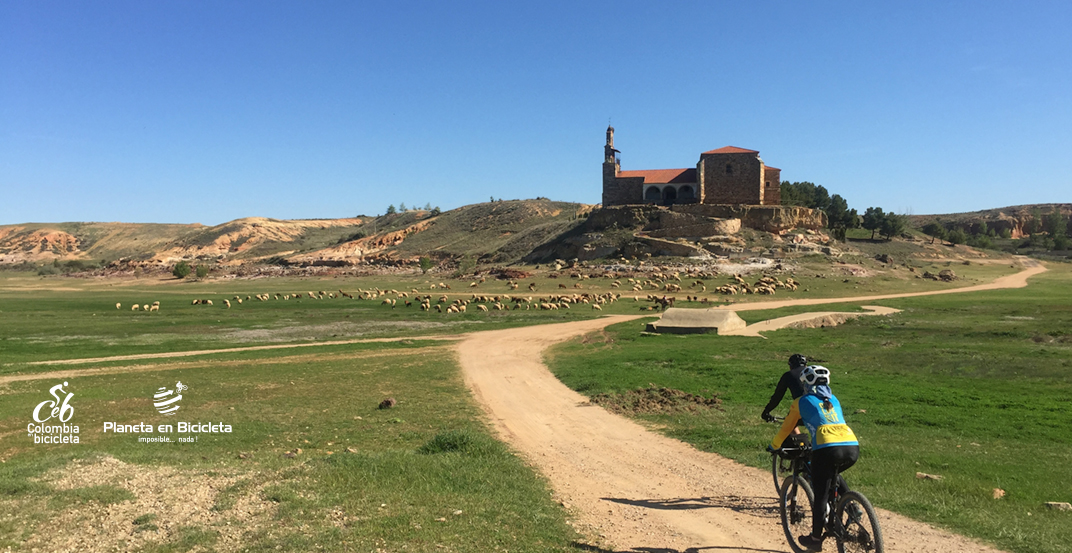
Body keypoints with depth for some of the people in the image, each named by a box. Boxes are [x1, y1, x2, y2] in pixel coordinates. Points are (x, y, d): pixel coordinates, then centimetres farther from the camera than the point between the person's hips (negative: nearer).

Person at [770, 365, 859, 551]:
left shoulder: (803, 401, 13)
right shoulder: (834, 400, 26)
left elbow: (787, 427, 21)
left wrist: (774, 445, 36)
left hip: (827, 449, -5)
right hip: (853, 448, 5)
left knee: (820, 495, 8)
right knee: (833, 475, 35)